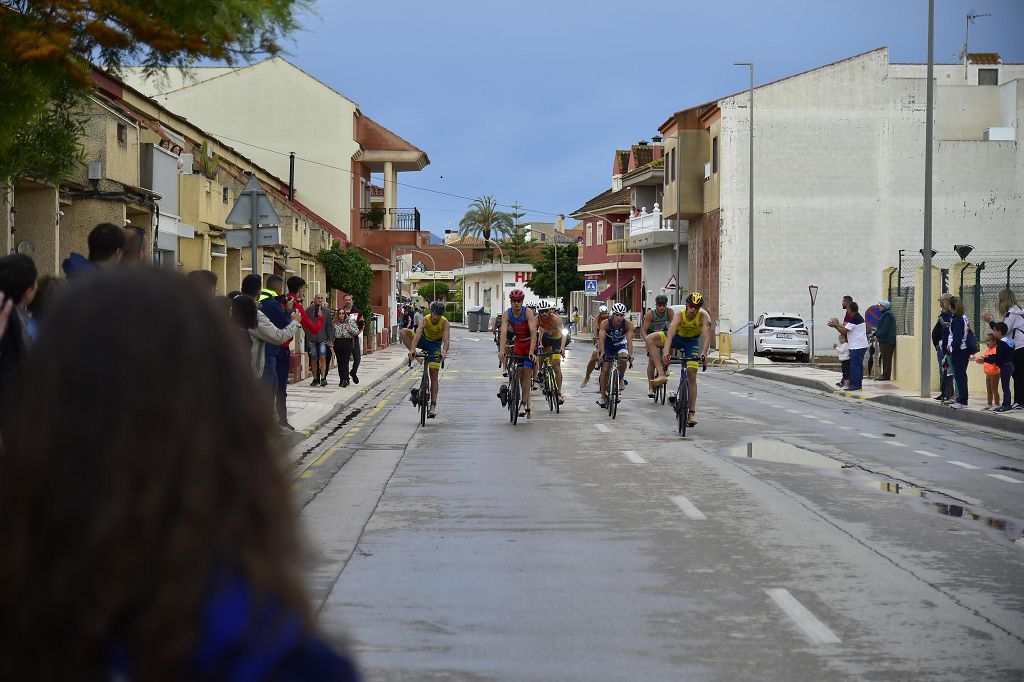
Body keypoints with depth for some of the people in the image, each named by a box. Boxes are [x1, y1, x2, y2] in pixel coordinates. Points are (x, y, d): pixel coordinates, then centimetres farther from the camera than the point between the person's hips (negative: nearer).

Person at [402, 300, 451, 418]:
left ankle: (433, 405, -11)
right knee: (404, 332, -24)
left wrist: (444, 351, -59)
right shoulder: (425, 320, -25)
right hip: (425, 340, 2)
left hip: (435, 344, -2)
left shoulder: (445, 322, -26)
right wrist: (412, 350, -55)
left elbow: (446, 338, -40)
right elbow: (417, 334, -39)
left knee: (434, 373, -12)